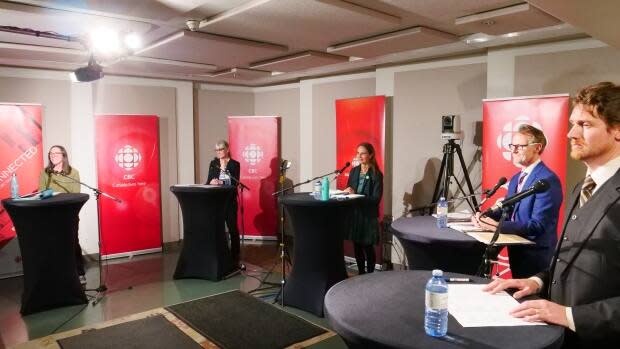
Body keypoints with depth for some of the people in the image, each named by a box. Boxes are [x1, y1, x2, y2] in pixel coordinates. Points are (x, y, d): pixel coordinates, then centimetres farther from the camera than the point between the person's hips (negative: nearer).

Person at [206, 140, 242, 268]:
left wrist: (220, 183, -21)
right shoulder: (213, 163, 10)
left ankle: (235, 257, 10)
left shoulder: (235, 164, -2)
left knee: (233, 228, 1)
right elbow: (209, 181, 7)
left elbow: (235, 183, -11)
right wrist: (211, 183, -14)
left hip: (230, 201, -3)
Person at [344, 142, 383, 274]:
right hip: (354, 213, 5)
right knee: (356, 246, 12)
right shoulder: (354, 171, 7)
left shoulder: (376, 174, -10)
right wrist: (347, 192, -10)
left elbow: (376, 198, -15)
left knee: (368, 247, 3)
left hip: (368, 215, -5)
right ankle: (361, 274, 28)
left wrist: (356, 196, -23)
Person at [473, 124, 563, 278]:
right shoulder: (516, 178, 10)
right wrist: (485, 216, -8)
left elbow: (538, 225, -26)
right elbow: (508, 210, 12)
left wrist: (498, 226, -31)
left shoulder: (548, 180, -20)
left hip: (535, 255, -8)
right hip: (516, 250, 8)